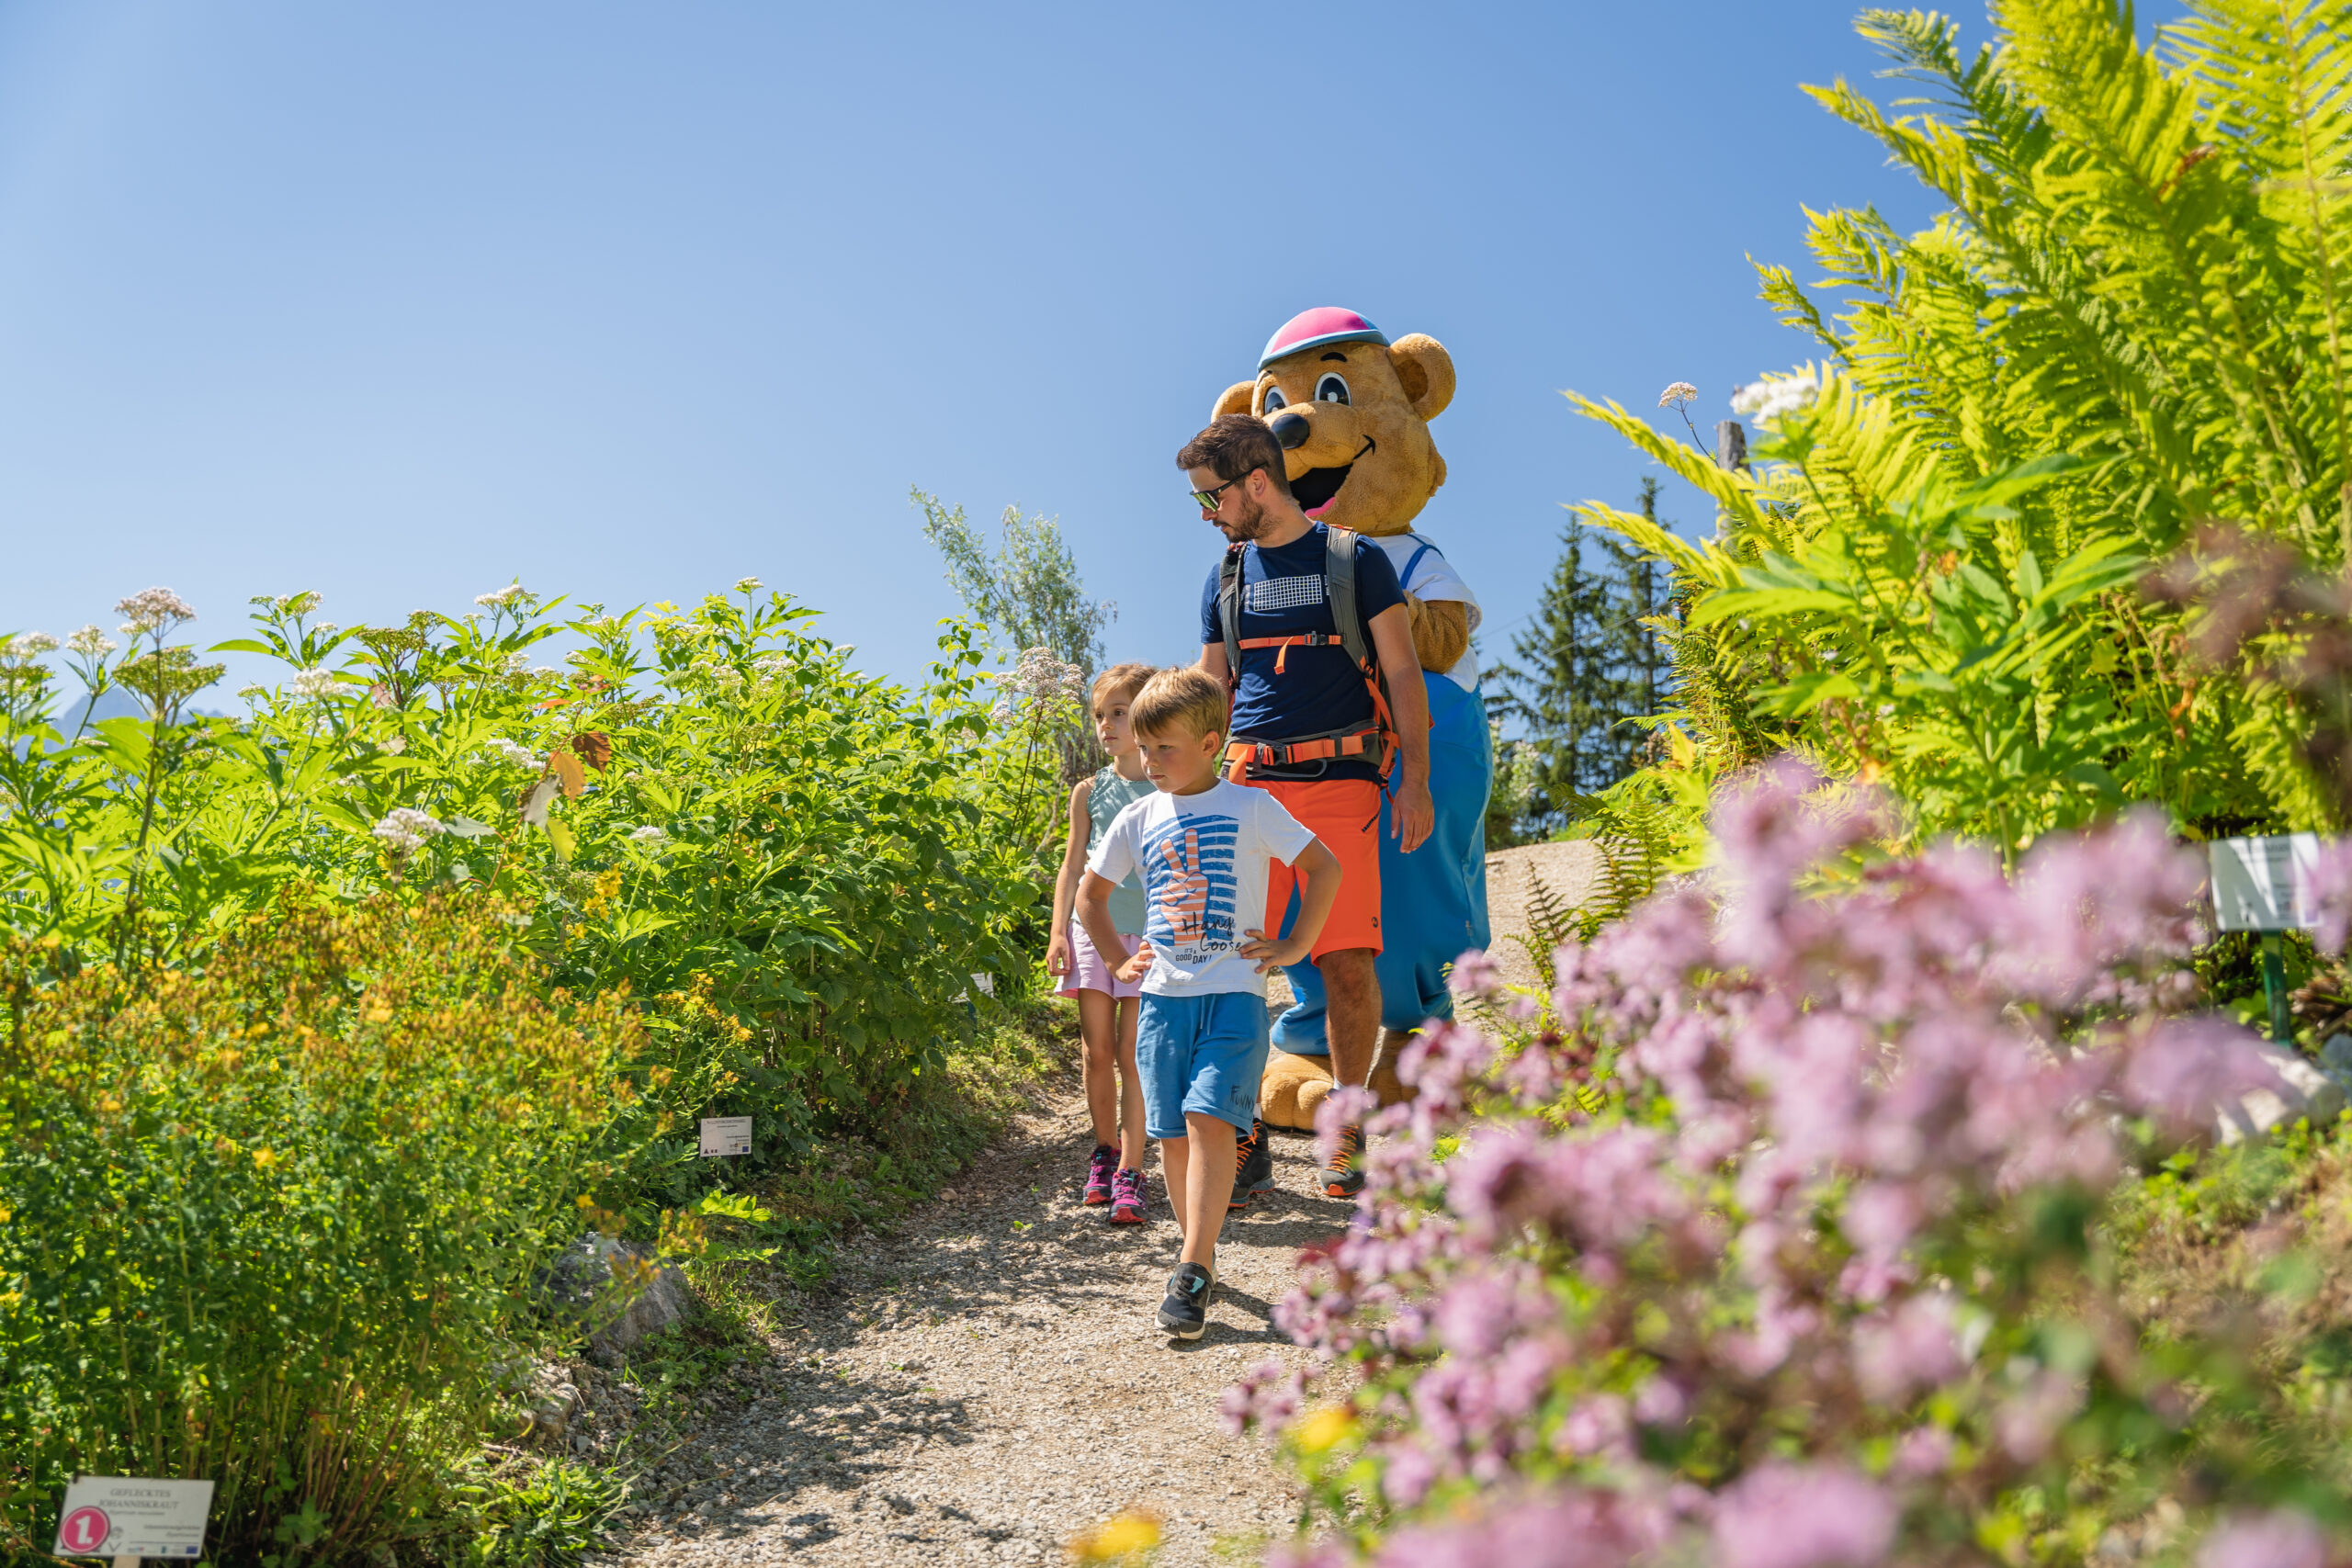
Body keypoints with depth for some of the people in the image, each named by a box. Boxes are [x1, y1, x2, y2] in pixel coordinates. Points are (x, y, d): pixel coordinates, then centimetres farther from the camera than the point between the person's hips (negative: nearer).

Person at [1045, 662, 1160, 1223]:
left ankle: (1128, 1173, -2)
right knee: (1097, 1052, 5)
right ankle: (1105, 1152, 23)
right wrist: (1059, 933, 2)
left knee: (1133, 1053, -6)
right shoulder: (1090, 791, 7)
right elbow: (1072, 867, 10)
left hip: (1151, 936, -2)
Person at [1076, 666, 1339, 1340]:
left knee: (1210, 1119, -16)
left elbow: (1324, 867, 1)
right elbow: (1090, 890, 23)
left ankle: (1193, 1273, -16)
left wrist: (1295, 946, -3)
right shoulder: (1139, 819, 10)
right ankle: (1201, 1256, 20)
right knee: (1172, 1132, 4)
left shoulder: (1250, 807, -1)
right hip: (1163, 995, 4)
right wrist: (1118, 959, 14)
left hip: (1233, 990, -4)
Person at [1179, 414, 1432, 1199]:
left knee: (1349, 962, -8)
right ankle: (1243, 1136, 8)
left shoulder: (1355, 559, 5)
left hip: (1338, 782, -3)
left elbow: (1403, 672, 5)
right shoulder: (1225, 579, 17)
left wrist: (1415, 778, -4)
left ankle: (1344, 1133, 9)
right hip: (1248, 786, 4)